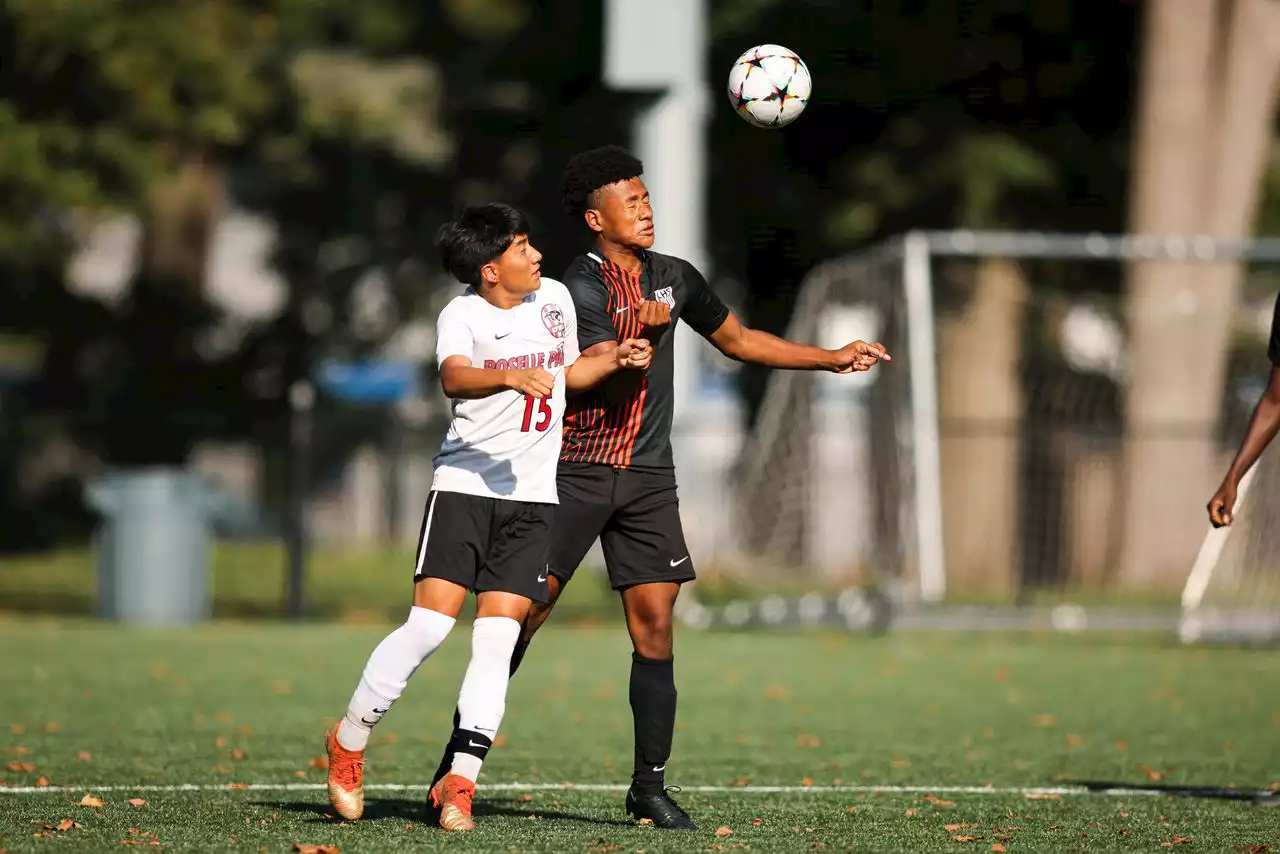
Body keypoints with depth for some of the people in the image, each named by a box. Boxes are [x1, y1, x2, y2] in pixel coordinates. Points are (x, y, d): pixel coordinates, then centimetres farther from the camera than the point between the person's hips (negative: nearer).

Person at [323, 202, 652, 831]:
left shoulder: (555, 298, 11)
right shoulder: (463, 315, -8)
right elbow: (454, 378, -29)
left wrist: (616, 360, 13)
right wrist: (512, 377, -46)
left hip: (531, 497, 4)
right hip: (465, 484, -4)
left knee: (497, 639, -5)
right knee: (429, 626, -11)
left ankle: (460, 781, -3)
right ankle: (348, 743, 7)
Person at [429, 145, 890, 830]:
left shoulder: (674, 279, 10)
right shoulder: (583, 287, -10)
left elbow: (740, 341, 24)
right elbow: (610, 381, -17)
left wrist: (833, 358, 22)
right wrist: (645, 332, -31)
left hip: (647, 477, 5)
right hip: (576, 471, -5)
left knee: (655, 625, -3)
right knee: (522, 614, -7)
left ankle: (649, 785, 1)